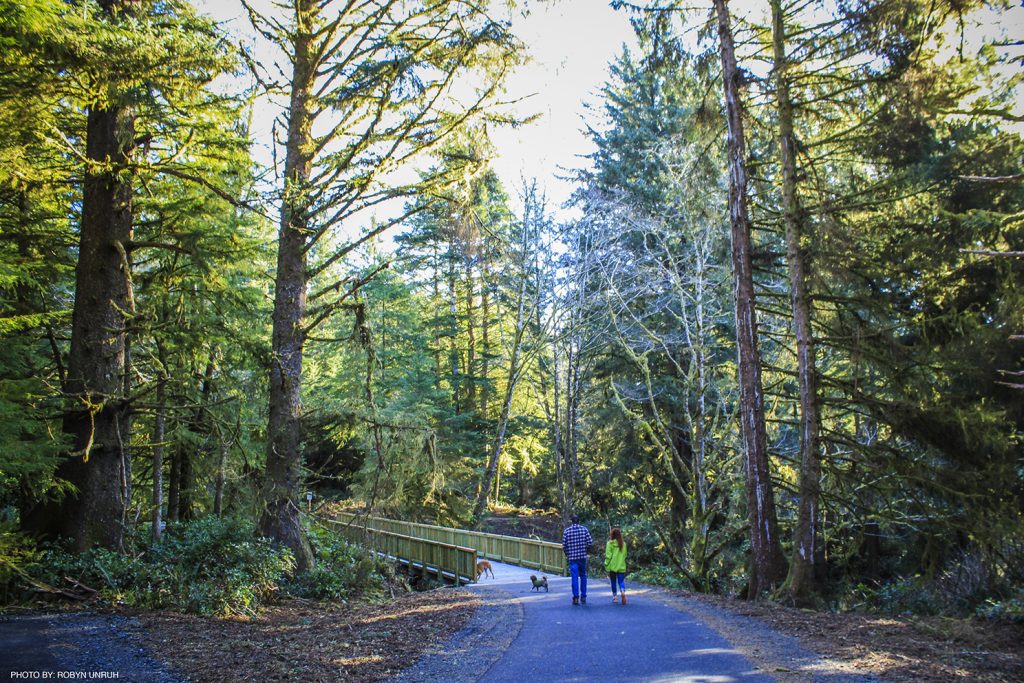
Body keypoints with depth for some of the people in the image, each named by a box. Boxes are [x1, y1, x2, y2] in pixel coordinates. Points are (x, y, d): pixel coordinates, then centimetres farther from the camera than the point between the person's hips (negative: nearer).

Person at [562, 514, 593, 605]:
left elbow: (564, 545, -3)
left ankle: (576, 597, -9)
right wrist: (586, 551, 12)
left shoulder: (567, 530, -2)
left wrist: (567, 555, 13)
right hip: (583, 556, 1)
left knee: (575, 577, 0)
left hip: (572, 557, -1)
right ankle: (583, 597, 18)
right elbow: (590, 543, -5)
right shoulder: (584, 529, -1)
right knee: (583, 576, 14)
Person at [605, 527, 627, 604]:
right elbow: (625, 555, 9)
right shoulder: (623, 544, 0)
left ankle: (615, 596, 21)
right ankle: (623, 592, -22)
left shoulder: (610, 543, -11)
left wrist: (606, 565, -5)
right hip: (621, 566, 2)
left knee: (613, 582, 14)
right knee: (621, 581, 5)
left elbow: (608, 556, -12)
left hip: (612, 566, -2)